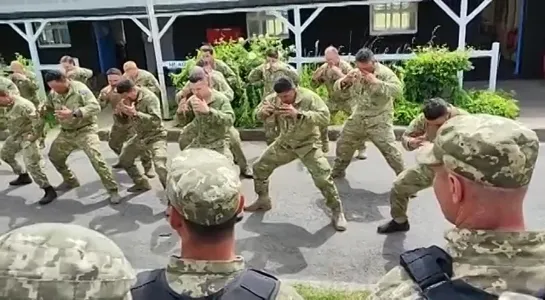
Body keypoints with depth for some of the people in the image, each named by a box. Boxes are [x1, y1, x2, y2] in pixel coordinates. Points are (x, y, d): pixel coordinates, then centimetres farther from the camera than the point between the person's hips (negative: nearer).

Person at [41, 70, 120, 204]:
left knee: (97, 160, -19)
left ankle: (112, 190, -9)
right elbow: (48, 105, 17)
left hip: (85, 130, -7)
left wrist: (73, 113, -41)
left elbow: (95, 107, -31)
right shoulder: (53, 93, -1)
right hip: (66, 132, 8)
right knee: (54, 156, 20)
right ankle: (70, 181, 42)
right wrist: (43, 109, -7)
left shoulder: (80, 88, -21)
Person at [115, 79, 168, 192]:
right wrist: (121, 111, -19)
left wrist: (136, 113, -39)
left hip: (156, 136, -8)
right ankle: (142, 184, 37)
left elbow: (156, 120, -34)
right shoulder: (127, 99, -2)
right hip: (140, 136, 8)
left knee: (160, 167, -24)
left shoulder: (149, 97, -24)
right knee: (124, 159, 20)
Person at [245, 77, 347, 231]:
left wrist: (298, 114, -44)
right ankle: (263, 200, 29)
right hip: (284, 143, 5)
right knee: (259, 166, 7)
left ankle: (337, 211, 6)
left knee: (323, 177, -15)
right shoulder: (273, 98, -10)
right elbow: (258, 112, 1)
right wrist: (263, 111, -26)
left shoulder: (309, 97, -25)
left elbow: (325, 116, -34)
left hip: (308, 144, -5)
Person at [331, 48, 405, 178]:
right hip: (358, 118, 6)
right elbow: (338, 88, 4)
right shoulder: (355, 73, 1)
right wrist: (345, 80, -19)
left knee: (389, 149, -10)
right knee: (344, 144, 15)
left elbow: (398, 89, -31)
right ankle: (337, 171, 36)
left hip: (379, 120, -6)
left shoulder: (384, 72, -16)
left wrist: (376, 82, -34)